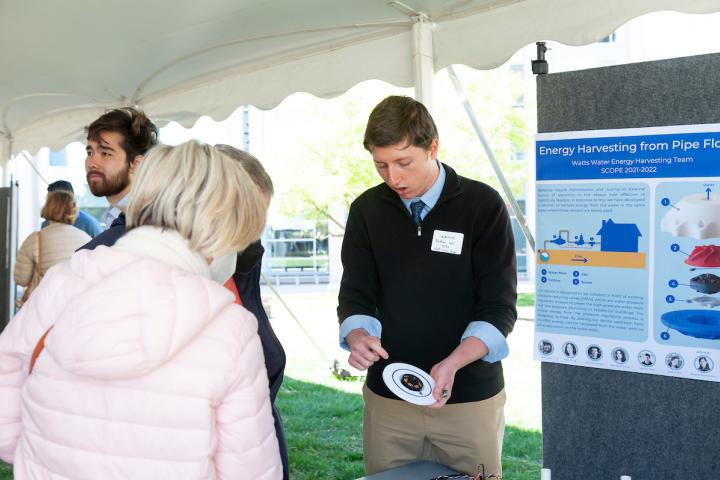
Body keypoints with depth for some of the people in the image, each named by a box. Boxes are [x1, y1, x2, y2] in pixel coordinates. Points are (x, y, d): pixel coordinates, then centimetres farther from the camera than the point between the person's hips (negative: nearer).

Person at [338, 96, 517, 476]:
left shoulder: (483, 205, -8)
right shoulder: (367, 210, 2)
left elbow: (498, 307, -9)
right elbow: (356, 295, 4)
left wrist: (453, 364, -24)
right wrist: (358, 337, -18)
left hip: (469, 398, -2)